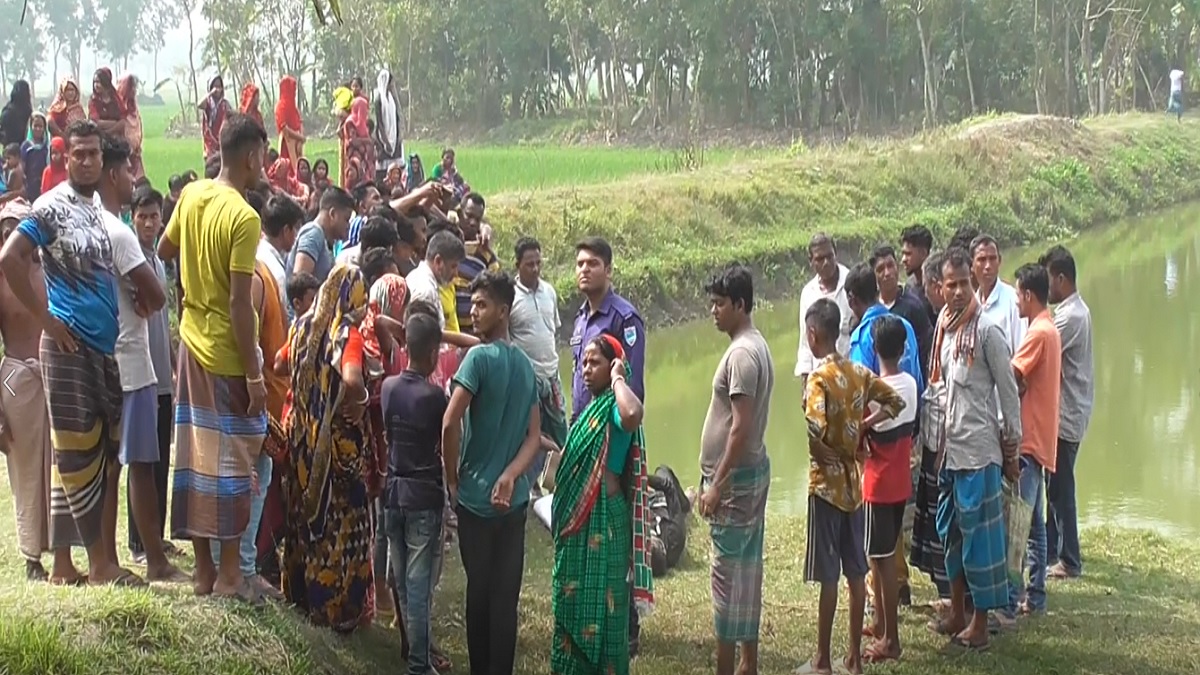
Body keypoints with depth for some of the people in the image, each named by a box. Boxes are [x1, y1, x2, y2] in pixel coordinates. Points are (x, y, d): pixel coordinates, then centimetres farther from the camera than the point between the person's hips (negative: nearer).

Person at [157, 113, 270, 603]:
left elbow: (164, 249, 19)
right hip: (228, 354, -7)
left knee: (196, 452, 11)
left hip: (192, 343, 7)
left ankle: (203, 567, 19)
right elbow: (240, 303, -21)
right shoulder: (244, 218, -20)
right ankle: (229, 573, 6)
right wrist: (254, 375, -17)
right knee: (234, 459, 1)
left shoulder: (191, 195, 2)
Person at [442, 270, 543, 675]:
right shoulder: (525, 365, 9)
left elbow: (450, 423, -21)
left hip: (476, 495, -5)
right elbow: (534, 436, 5)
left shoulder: (479, 357, -13)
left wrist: (452, 478, -8)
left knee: (479, 591, 6)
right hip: (514, 499, 5)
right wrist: (509, 476, -8)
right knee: (506, 595, 8)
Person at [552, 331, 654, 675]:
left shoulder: (615, 408, -15)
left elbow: (634, 415, -42)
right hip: (578, 516, 9)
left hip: (603, 516, -9)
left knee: (600, 599, -1)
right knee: (573, 594, 17)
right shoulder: (591, 408, 14)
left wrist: (618, 378, -26)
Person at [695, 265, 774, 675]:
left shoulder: (742, 353, -20)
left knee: (728, 573, -5)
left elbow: (741, 427, -23)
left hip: (736, 477, -10)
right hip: (751, 471, 10)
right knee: (747, 567, 14)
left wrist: (717, 484, -21)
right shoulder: (755, 345, 11)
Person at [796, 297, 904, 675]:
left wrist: (832, 455, -11)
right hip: (853, 482, 7)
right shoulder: (859, 373, 4)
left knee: (828, 576, -1)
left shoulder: (819, 378, -16)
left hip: (827, 484, -6)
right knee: (856, 572, 11)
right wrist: (861, 427, 9)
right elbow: (895, 402, 13)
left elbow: (815, 432, -29)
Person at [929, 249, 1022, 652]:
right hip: (950, 448, 8)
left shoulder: (986, 330, -12)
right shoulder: (943, 328, 9)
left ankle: (980, 623, 8)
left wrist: (1011, 449, -7)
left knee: (978, 534, -1)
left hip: (978, 449, -8)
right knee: (951, 531, 15)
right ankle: (957, 614, 26)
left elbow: (1009, 392, -9)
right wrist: (938, 443, 15)